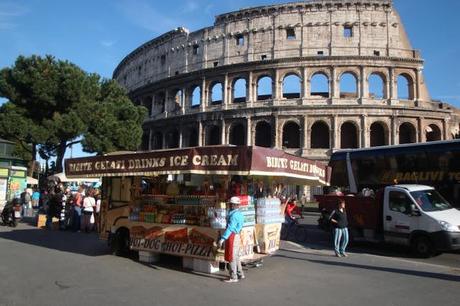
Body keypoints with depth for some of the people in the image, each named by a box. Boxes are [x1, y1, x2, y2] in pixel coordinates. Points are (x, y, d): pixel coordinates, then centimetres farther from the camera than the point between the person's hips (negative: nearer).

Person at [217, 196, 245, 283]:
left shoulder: (234, 215, -19)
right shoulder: (239, 214, 12)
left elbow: (230, 228, -26)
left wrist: (222, 239, -29)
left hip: (232, 237, -10)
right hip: (236, 236, 10)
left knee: (232, 257, -2)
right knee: (236, 256, 19)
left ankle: (233, 277, 5)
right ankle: (240, 274, 29)